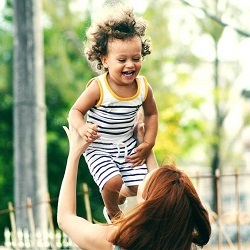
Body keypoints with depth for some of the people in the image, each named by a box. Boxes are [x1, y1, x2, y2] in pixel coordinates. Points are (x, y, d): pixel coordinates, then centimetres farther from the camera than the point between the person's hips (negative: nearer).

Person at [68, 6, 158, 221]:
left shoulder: (143, 87, -9)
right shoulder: (98, 88, -23)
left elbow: (151, 114, 8)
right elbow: (76, 110, -15)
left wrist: (148, 144, 2)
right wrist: (82, 127, -36)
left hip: (128, 146, 4)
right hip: (99, 148, -4)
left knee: (140, 186, -2)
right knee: (113, 182, -23)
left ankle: (120, 196, 36)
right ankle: (112, 212, 12)